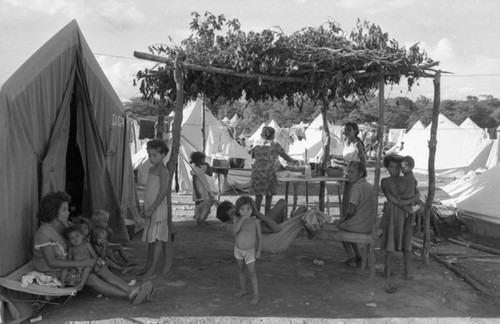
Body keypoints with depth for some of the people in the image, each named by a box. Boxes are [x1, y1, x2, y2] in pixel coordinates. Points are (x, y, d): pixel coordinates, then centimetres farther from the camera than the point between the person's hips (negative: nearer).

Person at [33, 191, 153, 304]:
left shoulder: (64, 225, 0)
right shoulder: (44, 233, -24)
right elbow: (52, 262, -28)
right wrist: (83, 263, -30)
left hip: (66, 266, 8)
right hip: (52, 273, -7)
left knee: (101, 269, -15)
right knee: (91, 278, -26)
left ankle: (132, 290, -31)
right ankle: (130, 296, -33)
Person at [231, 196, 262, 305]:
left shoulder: (255, 221, -15)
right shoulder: (236, 218, -11)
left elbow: (259, 236, -7)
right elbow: (235, 231, -27)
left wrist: (259, 250, -9)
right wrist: (242, 219, -34)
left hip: (250, 251, -3)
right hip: (238, 249, 3)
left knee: (251, 272, -3)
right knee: (240, 270, 19)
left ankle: (256, 295, 5)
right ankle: (243, 289, 38)